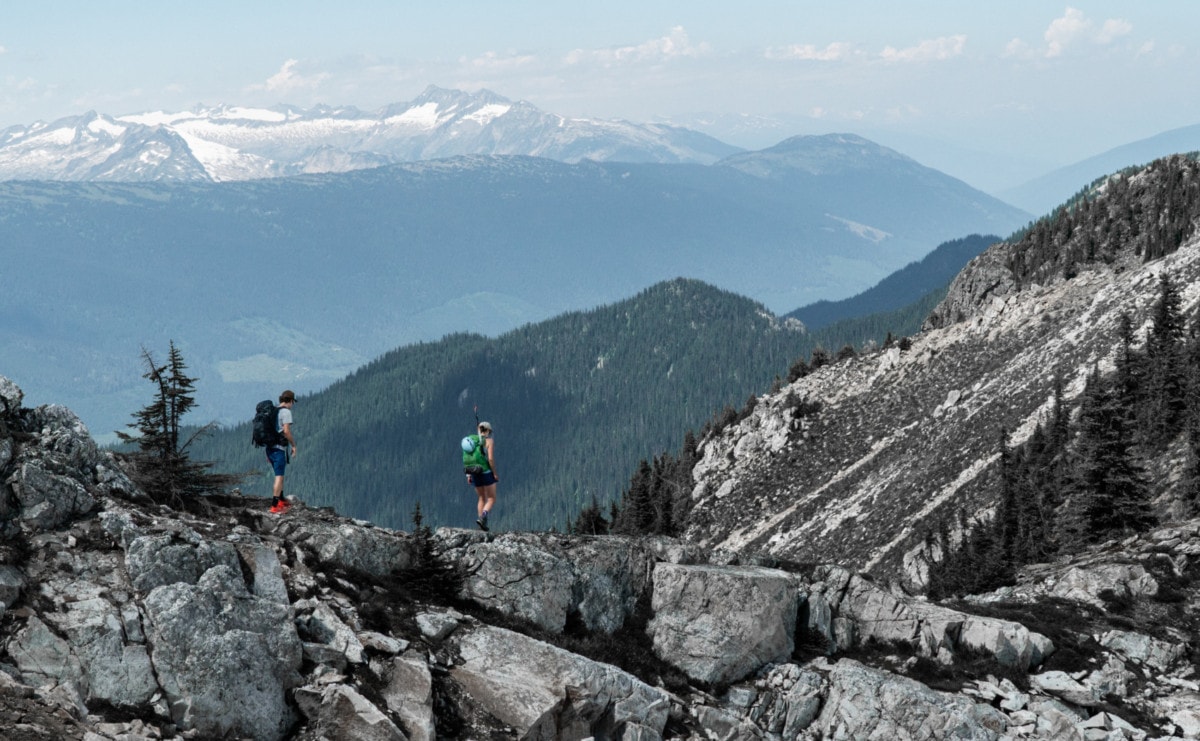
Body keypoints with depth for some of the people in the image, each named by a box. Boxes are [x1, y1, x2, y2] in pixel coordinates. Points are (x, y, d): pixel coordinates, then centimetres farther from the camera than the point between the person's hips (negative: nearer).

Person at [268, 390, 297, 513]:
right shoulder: (286, 412, -10)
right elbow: (286, 431, -19)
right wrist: (293, 445, -6)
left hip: (270, 447, 8)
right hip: (280, 448, -8)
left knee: (279, 475, 22)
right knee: (279, 477, -5)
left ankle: (281, 501, 33)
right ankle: (274, 506, -8)